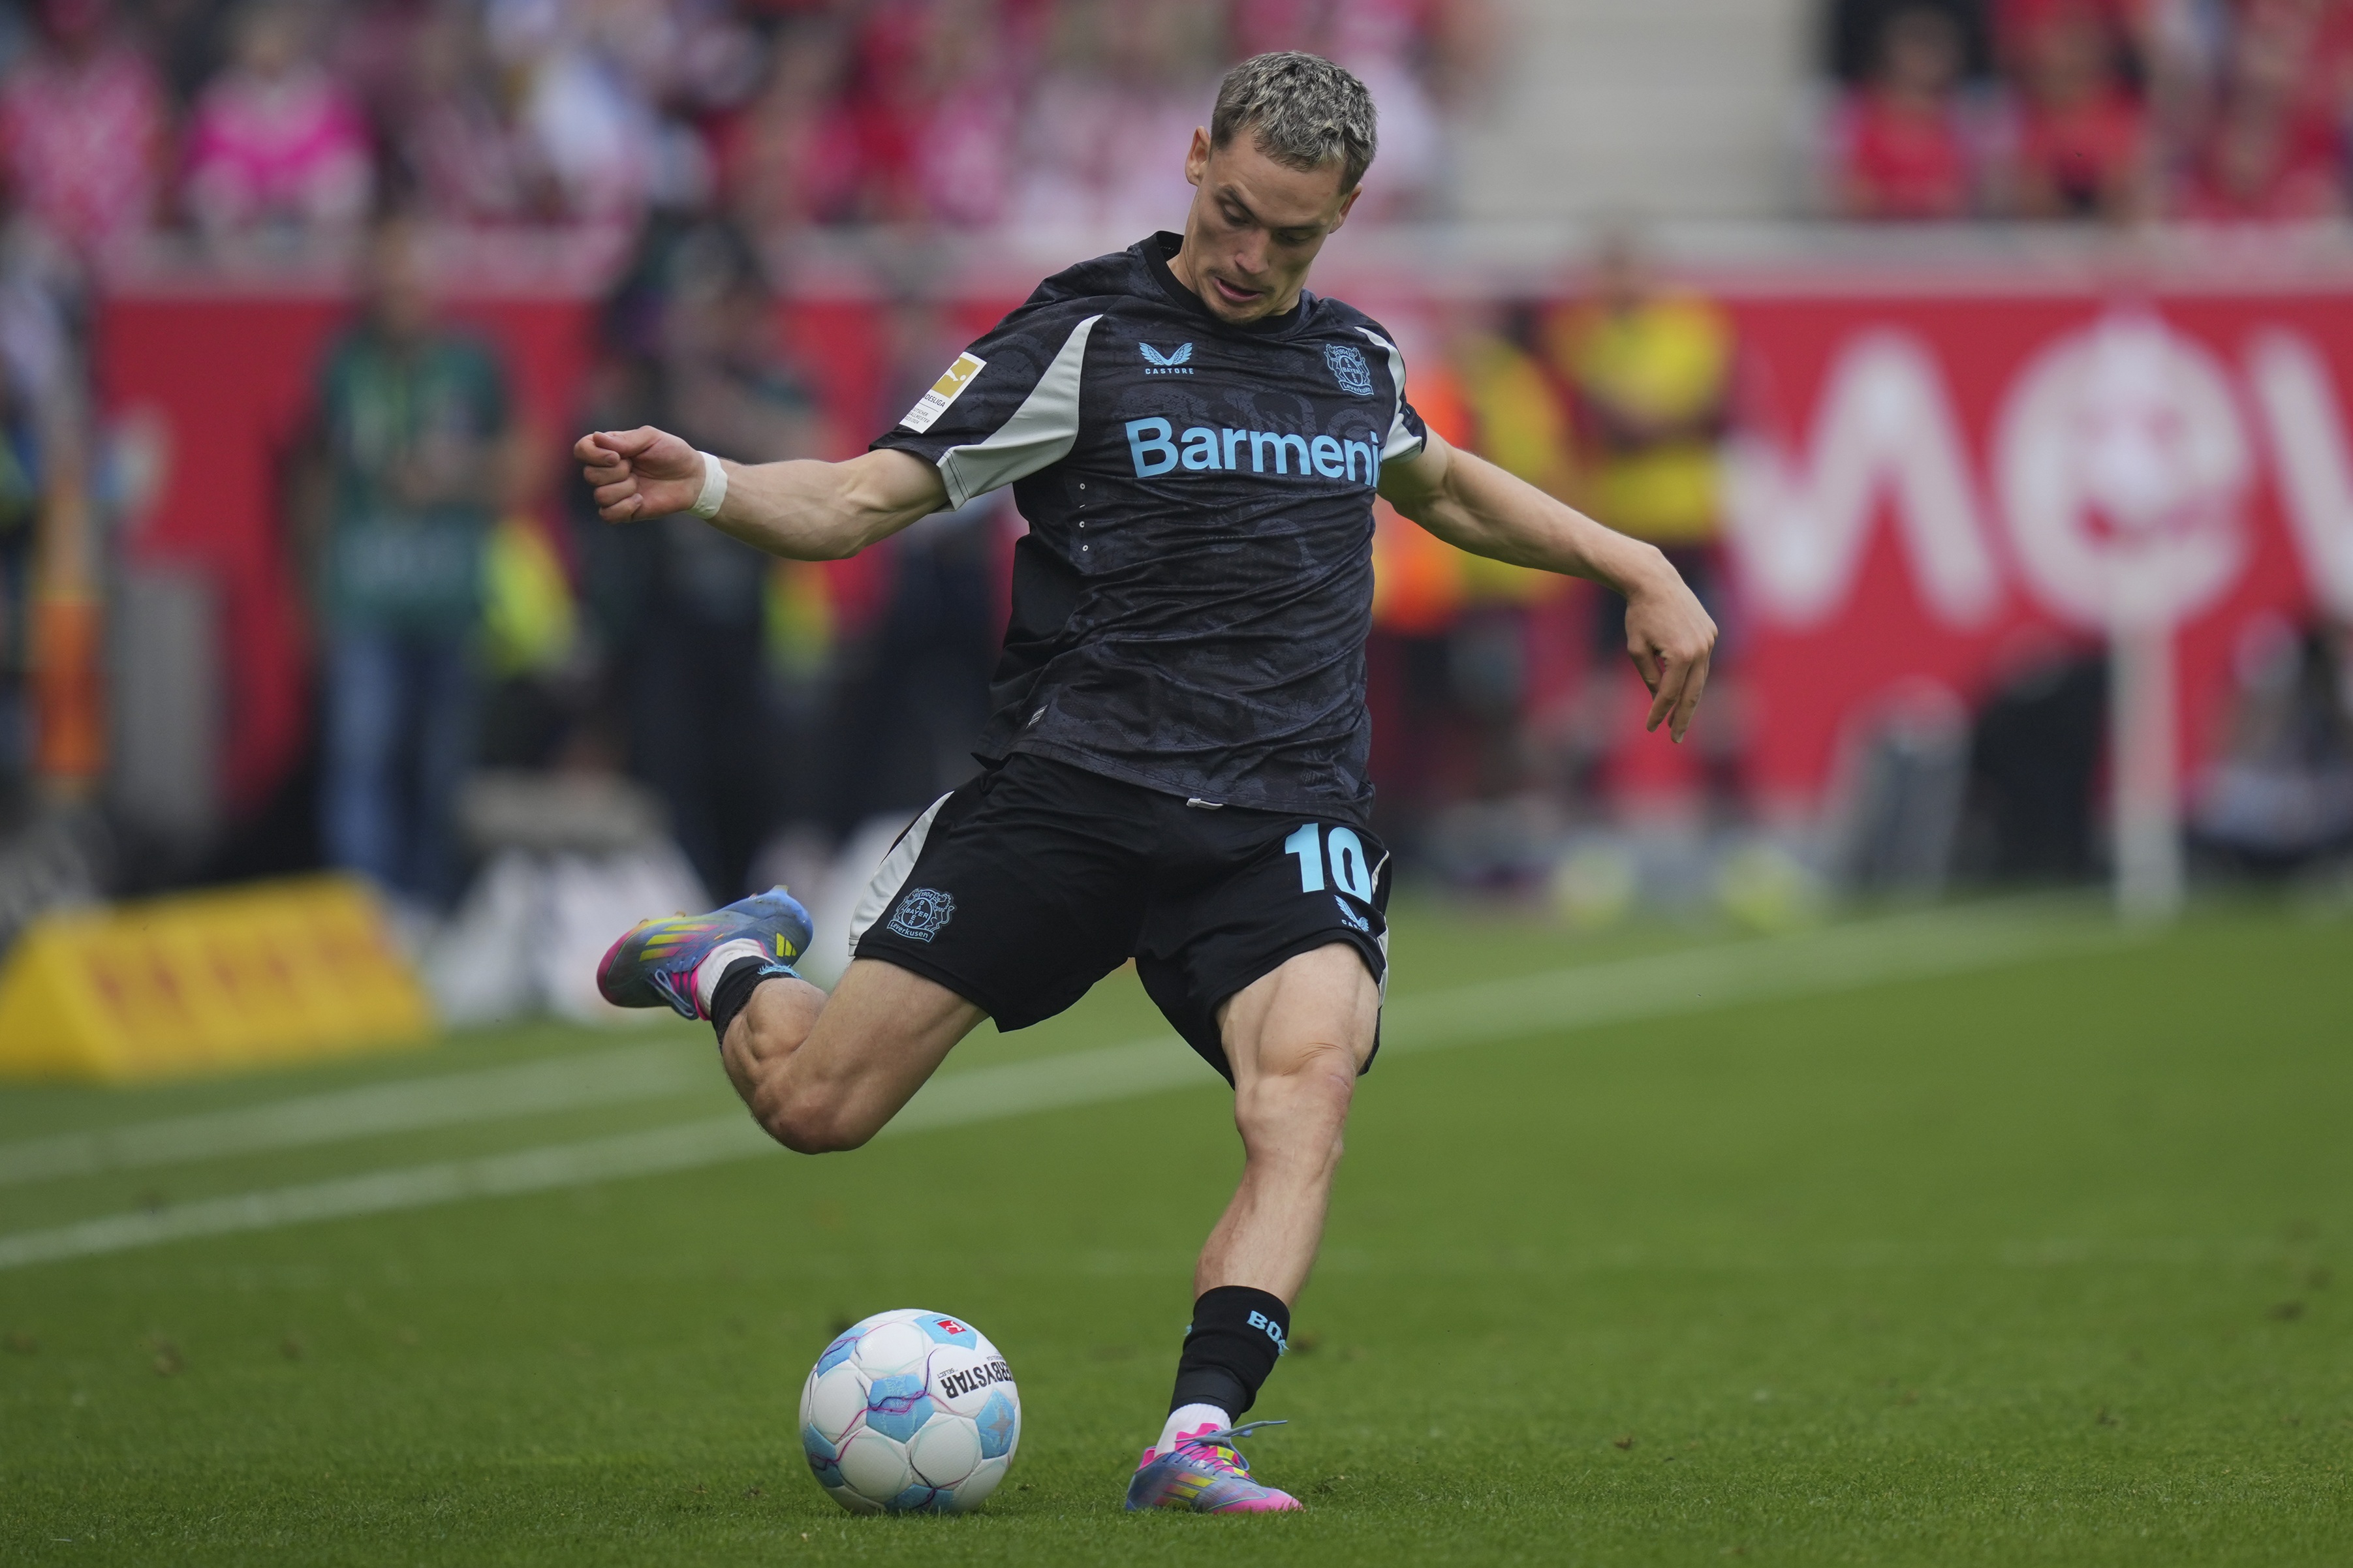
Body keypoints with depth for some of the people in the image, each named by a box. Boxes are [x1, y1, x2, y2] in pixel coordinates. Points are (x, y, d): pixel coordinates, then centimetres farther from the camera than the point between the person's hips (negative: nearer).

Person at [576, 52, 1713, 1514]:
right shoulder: (1086, 336, -1)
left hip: (1285, 825, 3)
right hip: (1071, 790, -3)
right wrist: (706, 485, -24)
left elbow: (1442, 483, 39)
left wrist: (1639, 568, 33)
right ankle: (738, 963, 31)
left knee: (1310, 1068, -30)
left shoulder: (1357, 358, 15)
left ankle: (1198, 1440, -36)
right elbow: (864, 499, -5)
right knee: (813, 1103, -6)